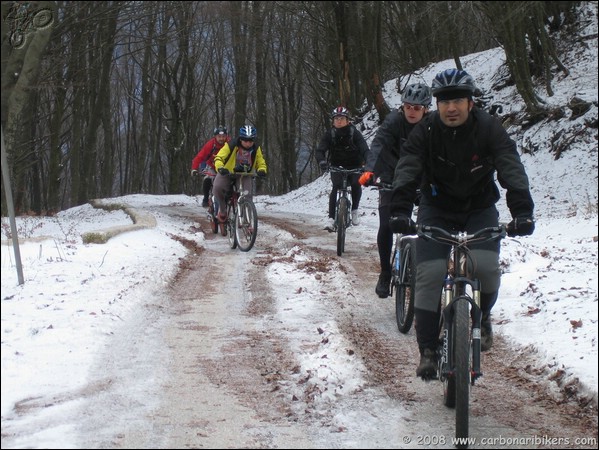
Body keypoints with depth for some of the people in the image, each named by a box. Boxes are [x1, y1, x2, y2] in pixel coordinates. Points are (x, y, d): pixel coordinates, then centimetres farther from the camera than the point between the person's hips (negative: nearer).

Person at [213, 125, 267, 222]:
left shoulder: (256, 149, -7)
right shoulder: (231, 145, -20)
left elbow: (261, 163, 2)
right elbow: (219, 158, -22)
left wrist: (261, 170, -23)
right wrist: (220, 168, -44)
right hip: (227, 173, -2)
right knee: (217, 188, -30)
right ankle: (223, 209, -3)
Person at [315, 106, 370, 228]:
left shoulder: (354, 133, -14)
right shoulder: (329, 134, -10)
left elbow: (364, 150, -25)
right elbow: (319, 150, -20)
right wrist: (322, 161, -43)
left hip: (354, 166, 0)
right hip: (337, 166, 0)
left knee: (356, 184, -26)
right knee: (337, 186, -24)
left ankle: (354, 210, -1)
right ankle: (331, 218, -23)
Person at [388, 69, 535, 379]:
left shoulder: (489, 129, -17)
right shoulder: (425, 131, -14)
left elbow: (512, 171, -27)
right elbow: (407, 172, -25)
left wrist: (522, 212, -43)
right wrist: (399, 211, -42)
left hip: (480, 208, 0)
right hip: (437, 209, 1)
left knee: (485, 266, -22)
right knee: (429, 274, -15)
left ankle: (481, 317, 10)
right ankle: (428, 350, -5)